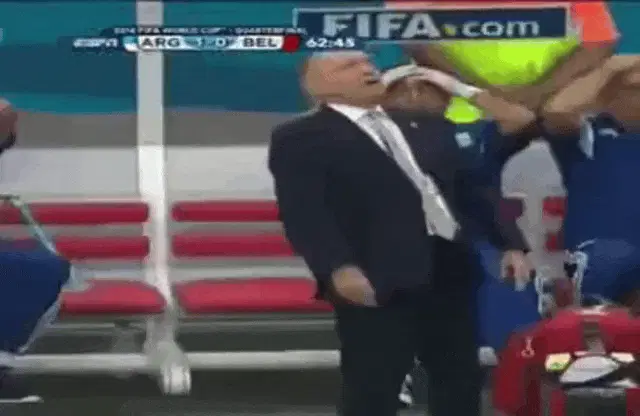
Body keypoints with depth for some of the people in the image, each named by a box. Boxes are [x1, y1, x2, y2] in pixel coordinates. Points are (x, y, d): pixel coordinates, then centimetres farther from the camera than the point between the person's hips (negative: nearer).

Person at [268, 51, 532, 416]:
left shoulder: (426, 128, 20)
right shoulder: (300, 139, -1)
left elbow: (472, 188, 21)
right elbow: (305, 212, -13)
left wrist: (510, 243, 9)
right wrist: (338, 268, -28)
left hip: (451, 268, 7)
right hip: (378, 280, -6)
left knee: (461, 381, 12)